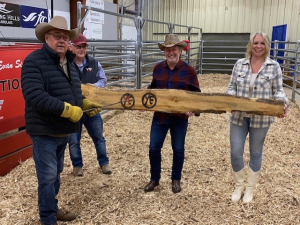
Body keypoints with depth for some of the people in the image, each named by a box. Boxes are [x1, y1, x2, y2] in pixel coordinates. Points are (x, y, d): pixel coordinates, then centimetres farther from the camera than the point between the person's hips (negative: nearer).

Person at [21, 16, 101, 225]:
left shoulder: (69, 62, 10)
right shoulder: (34, 61, -16)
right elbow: (34, 95, -29)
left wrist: (85, 103, 4)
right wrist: (67, 109, -30)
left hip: (63, 130, 8)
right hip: (44, 131, -8)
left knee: (56, 173, 21)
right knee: (48, 176, 2)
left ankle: (52, 208, 38)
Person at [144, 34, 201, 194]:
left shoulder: (189, 70, -8)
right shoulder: (157, 68, 1)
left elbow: (195, 94, -4)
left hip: (180, 117, -2)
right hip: (160, 115, 3)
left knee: (178, 149, 11)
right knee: (154, 147, 5)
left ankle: (176, 180, 32)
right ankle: (154, 179, 27)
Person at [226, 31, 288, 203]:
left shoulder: (274, 66, -3)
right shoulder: (240, 64, 2)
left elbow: (278, 91, 0)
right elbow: (232, 88, 4)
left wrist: (282, 103, -21)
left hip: (261, 118, -1)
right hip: (238, 116, 2)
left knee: (256, 153, 13)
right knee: (235, 152, 4)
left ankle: (250, 188, 32)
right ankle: (239, 185, 29)